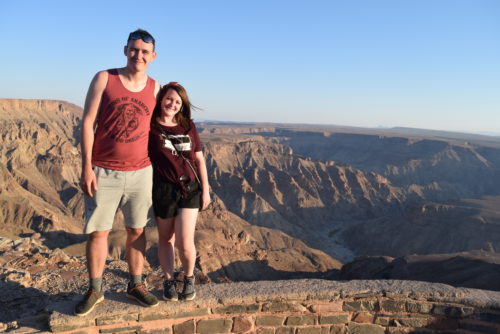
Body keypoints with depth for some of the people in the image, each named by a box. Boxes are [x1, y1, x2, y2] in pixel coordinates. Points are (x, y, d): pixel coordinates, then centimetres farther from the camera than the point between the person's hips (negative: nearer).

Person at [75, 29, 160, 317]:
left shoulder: (155, 87, 4)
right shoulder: (104, 79, -3)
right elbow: (88, 122, -5)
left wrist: (158, 166, 7)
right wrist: (86, 167, -10)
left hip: (140, 172, 2)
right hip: (103, 172, -2)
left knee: (137, 230, 10)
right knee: (98, 231, 4)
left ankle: (136, 285, 25)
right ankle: (95, 291, 21)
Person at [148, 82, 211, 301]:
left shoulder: (188, 126, 7)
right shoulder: (150, 125, -4)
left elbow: (199, 159, 9)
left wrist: (205, 189, 7)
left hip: (190, 187, 2)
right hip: (163, 189, -1)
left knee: (185, 242, -6)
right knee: (166, 239, 12)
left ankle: (189, 277, 21)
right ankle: (168, 281, 31)